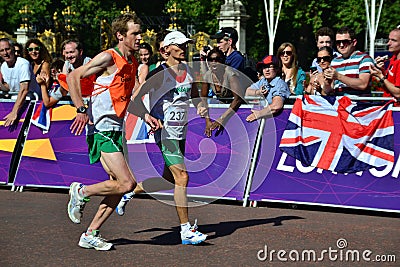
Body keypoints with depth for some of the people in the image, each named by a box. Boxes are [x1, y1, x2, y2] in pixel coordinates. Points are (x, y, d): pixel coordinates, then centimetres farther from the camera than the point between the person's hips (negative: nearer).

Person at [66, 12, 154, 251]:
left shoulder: (133, 62, 15)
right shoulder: (109, 58, -10)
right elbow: (73, 77, -12)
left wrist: (146, 117, 13)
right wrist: (81, 110, -20)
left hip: (116, 128, 9)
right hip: (101, 128, -9)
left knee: (121, 185, 5)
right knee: (127, 183, -15)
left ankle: (91, 235, 13)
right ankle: (81, 192, 6)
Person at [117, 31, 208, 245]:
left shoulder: (188, 70, 9)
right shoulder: (159, 74, -11)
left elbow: (194, 95, 25)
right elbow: (134, 99, -11)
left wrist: (200, 106, 4)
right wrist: (147, 116, -26)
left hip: (181, 132, 8)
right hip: (165, 131, -8)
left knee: (170, 180, 13)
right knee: (182, 177, -14)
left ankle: (130, 192, 35)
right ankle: (186, 230, -8)